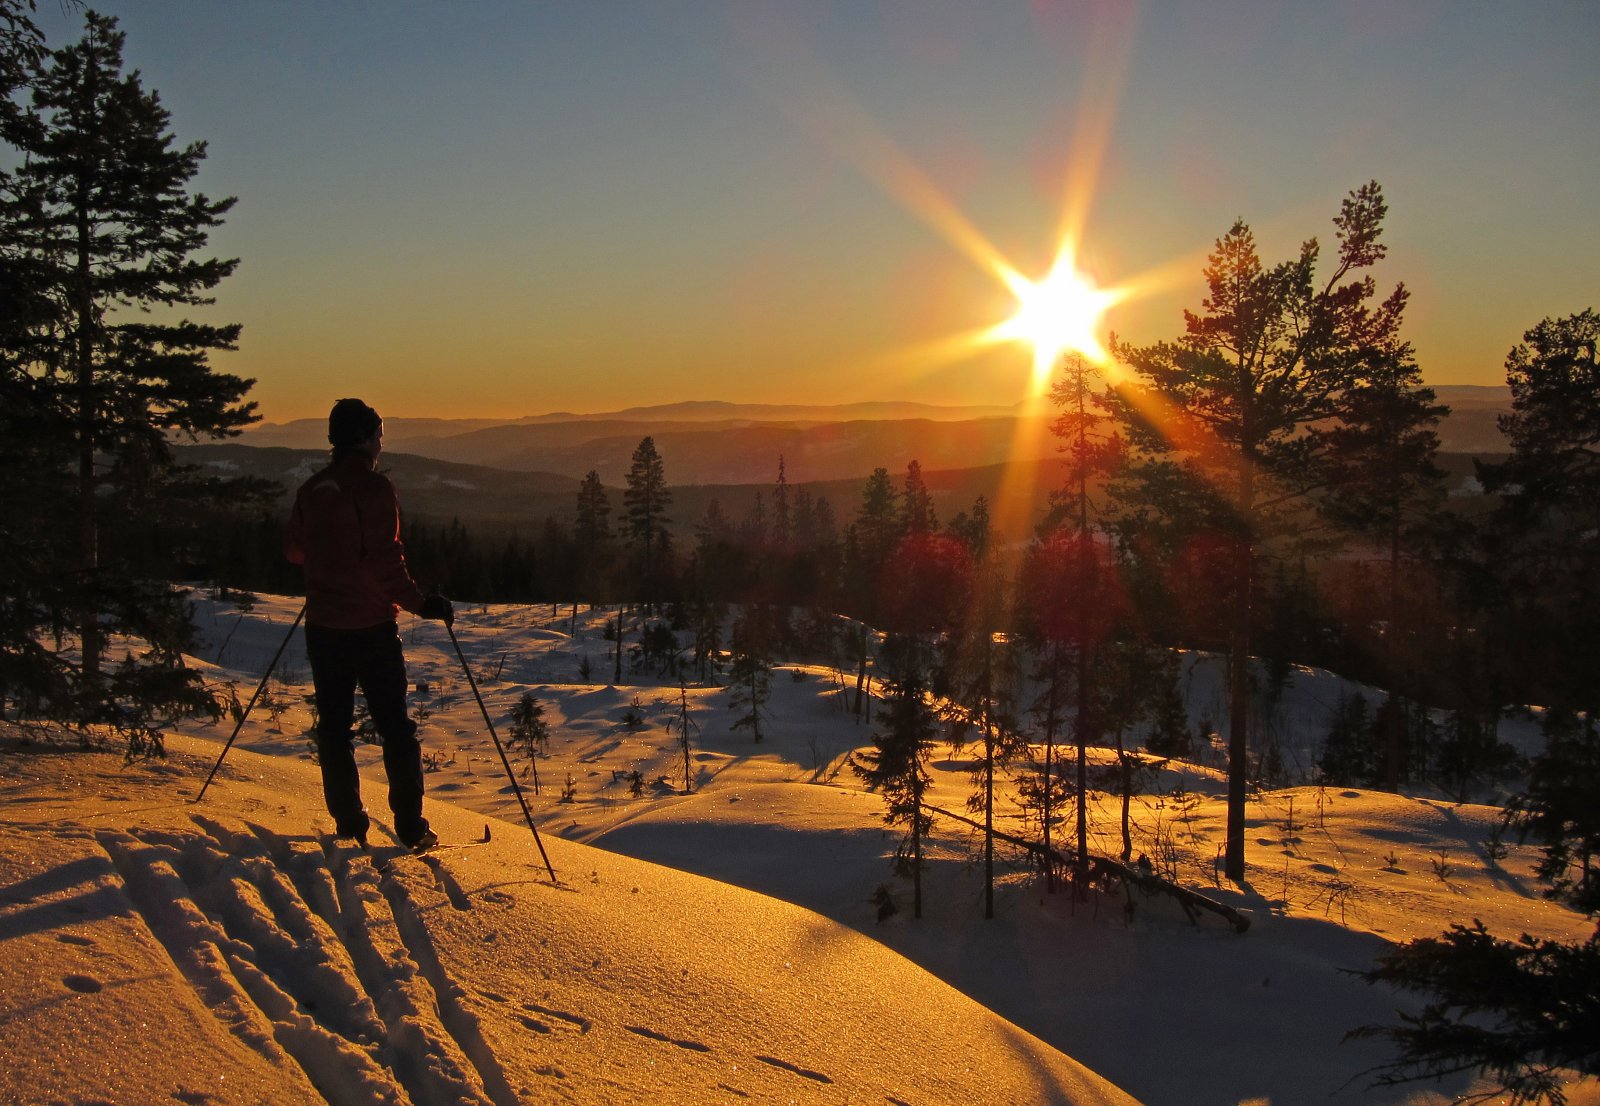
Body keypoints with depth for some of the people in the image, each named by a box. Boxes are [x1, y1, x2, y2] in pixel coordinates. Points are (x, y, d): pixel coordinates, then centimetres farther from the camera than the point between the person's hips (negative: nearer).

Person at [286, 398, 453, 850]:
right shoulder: (375, 487, -12)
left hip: (323, 626, 5)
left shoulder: (312, 489, 5)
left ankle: (349, 826, 14)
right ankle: (411, 828, 5)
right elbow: (385, 562, -19)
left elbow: (294, 549, 18)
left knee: (333, 727, 12)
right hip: (371, 626, -5)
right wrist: (421, 604, -11)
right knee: (395, 727, 4)